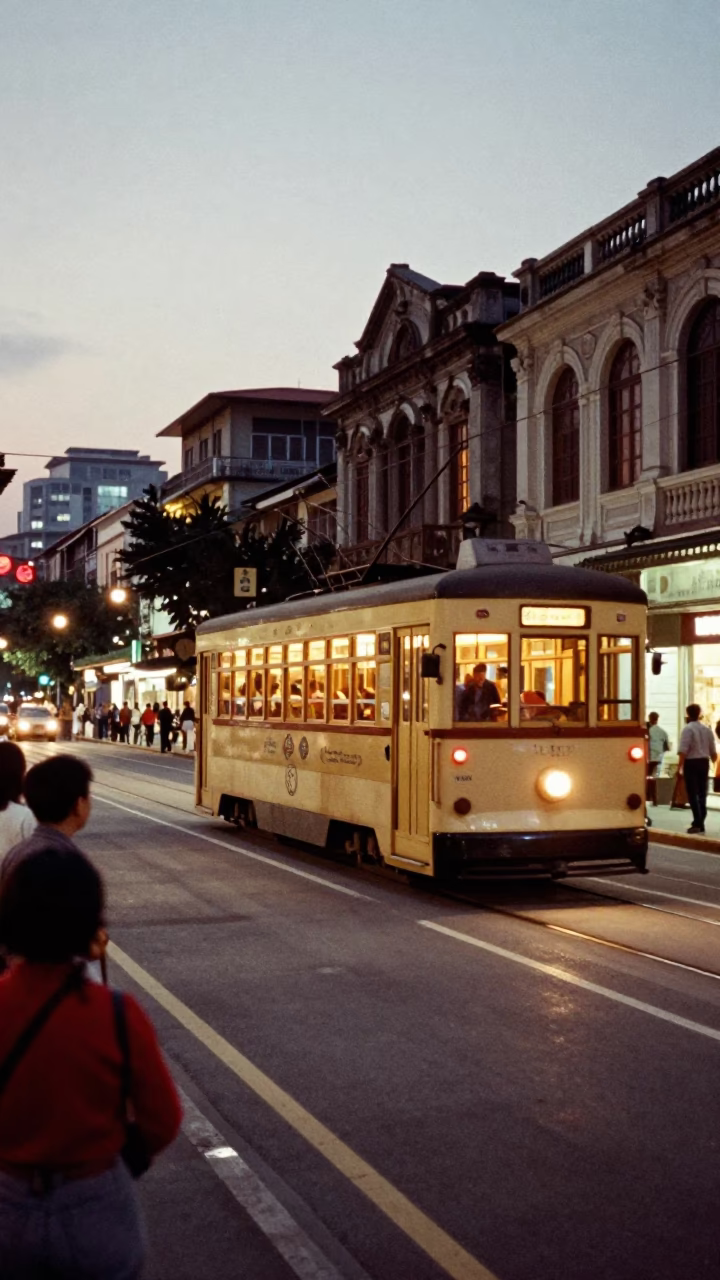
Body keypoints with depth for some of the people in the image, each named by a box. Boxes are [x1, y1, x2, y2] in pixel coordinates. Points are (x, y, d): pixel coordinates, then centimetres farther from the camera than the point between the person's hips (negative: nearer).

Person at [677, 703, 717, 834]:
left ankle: (697, 823, -11)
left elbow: (683, 751, -19)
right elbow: (713, 751, 13)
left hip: (691, 763, -6)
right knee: (702, 793, 12)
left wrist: (679, 767, -18)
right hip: (704, 762, 6)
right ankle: (701, 823, 15)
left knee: (693, 794, -3)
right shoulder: (707, 729, 9)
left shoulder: (688, 729, -11)